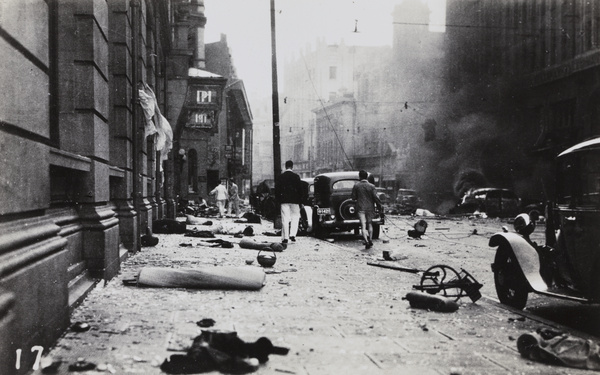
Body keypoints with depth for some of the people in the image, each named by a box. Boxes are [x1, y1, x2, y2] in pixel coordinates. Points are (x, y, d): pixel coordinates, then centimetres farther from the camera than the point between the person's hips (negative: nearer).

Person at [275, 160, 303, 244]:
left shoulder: (280, 177, 2)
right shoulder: (296, 176, -1)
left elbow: (277, 190, 3)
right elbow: (300, 189, -1)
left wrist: (277, 201, 9)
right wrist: (300, 201, 5)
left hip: (284, 200, 1)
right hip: (294, 200, -1)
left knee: (285, 219, 2)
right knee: (295, 217, 11)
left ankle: (285, 238, 1)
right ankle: (292, 234, -1)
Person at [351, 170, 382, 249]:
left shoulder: (356, 186, -4)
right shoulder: (371, 186, -4)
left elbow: (353, 197, 1)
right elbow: (376, 197, -7)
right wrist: (379, 207, 1)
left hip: (361, 208, -2)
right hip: (370, 208, 2)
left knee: (363, 225, -4)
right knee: (370, 224, 18)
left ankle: (366, 241, -18)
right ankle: (370, 240, 21)